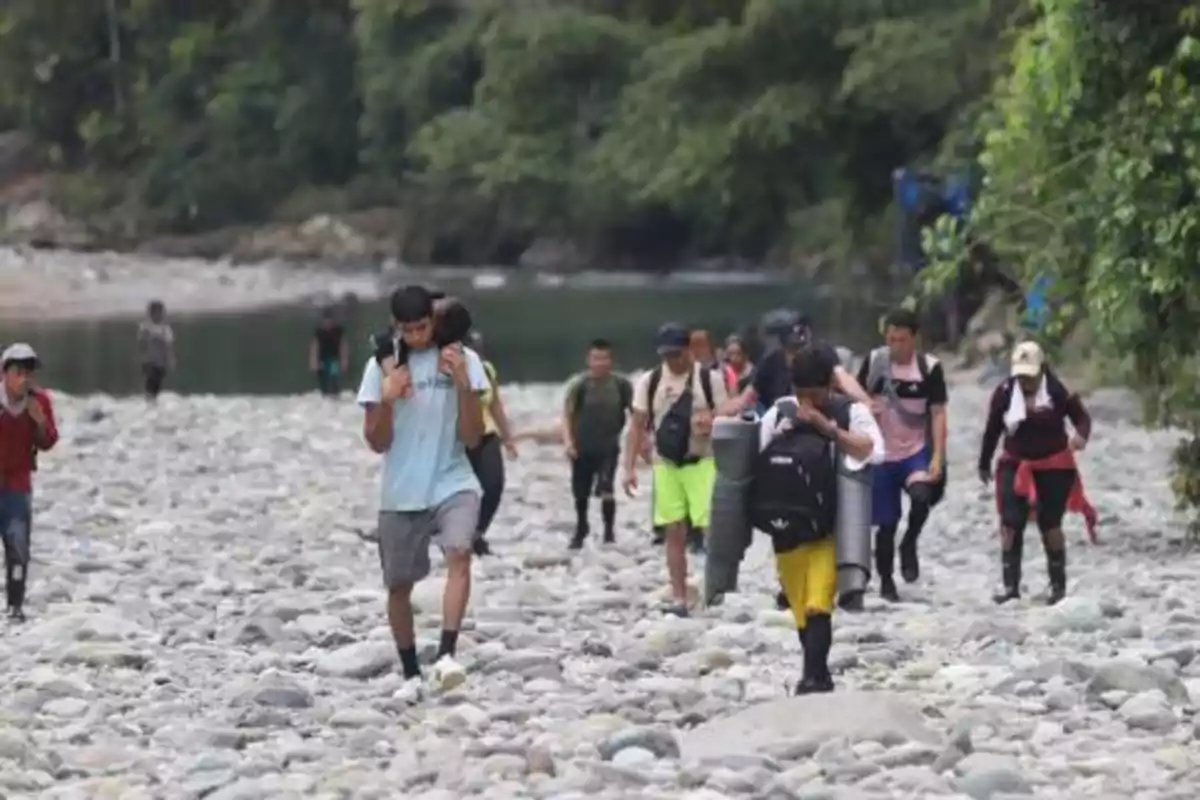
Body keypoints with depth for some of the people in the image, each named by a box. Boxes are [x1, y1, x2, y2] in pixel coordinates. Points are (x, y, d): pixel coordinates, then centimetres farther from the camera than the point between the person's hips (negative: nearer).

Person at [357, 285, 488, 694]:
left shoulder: (463, 360, -2)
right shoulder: (381, 365, 0)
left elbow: (472, 438, -4)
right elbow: (377, 443, 0)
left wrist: (462, 384, -17)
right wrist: (386, 400, -18)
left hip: (453, 483, -2)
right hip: (400, 492, 2)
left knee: (459, 553, -28)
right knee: (398, 585, 7)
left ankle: (446, 653, -35)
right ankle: (411, 673, 24)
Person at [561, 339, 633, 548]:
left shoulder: (621, 384, -4)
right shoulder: (579, 384, -7)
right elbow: (567, 414, -9)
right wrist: (568, 441, -21)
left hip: (608, 447, -1)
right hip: (583, 448, 1)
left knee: (606, 490, -17)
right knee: (581, 493, 12)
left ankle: (609, 531, -2)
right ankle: (581, 528, 35)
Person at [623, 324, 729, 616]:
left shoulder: (710, 379, -3)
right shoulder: (649, 382, 3)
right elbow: (638, 426, 6)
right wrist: (630, 467, -1)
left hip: (702, 462, -3)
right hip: (666, 464, 3)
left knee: (712, 527, -12)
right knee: (675, 532, 4)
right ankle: (679, 598, 8)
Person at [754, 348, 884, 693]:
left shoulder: (851, 412, -4)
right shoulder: (778, 414, 3)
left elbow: (870, 451, -20)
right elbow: (753, 463, 5)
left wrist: (824, 424, -21)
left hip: (829, 528, -3)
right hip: (787, 529, 3)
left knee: (818, 603, -17)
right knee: (801, 608, 10)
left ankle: (813, 676, -20)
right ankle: (820, 675, 22)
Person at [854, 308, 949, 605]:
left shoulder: (930, 368, -7)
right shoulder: (874, 361, -2)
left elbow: (938, 414, -7)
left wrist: (937, 457, -14)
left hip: (917, 450, -2)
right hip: (882, 453, 2)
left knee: (921, 494, -31)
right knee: (886, 523, 5)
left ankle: (909, 544, -3)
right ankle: (885, 581, 23)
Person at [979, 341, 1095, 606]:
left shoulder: (1058, 391, -14)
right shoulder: (1004, 393, -6)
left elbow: (1082, 416, -5)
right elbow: (992, 430, 5)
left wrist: (1081, 435, -29)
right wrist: (984, 464, 13)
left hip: (1054, 467, -3)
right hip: (1015, 466, 3)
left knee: (1050, 525, 2)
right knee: (1010, 524, -5)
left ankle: (1058, 585, 16)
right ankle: (1011, 585, -1)